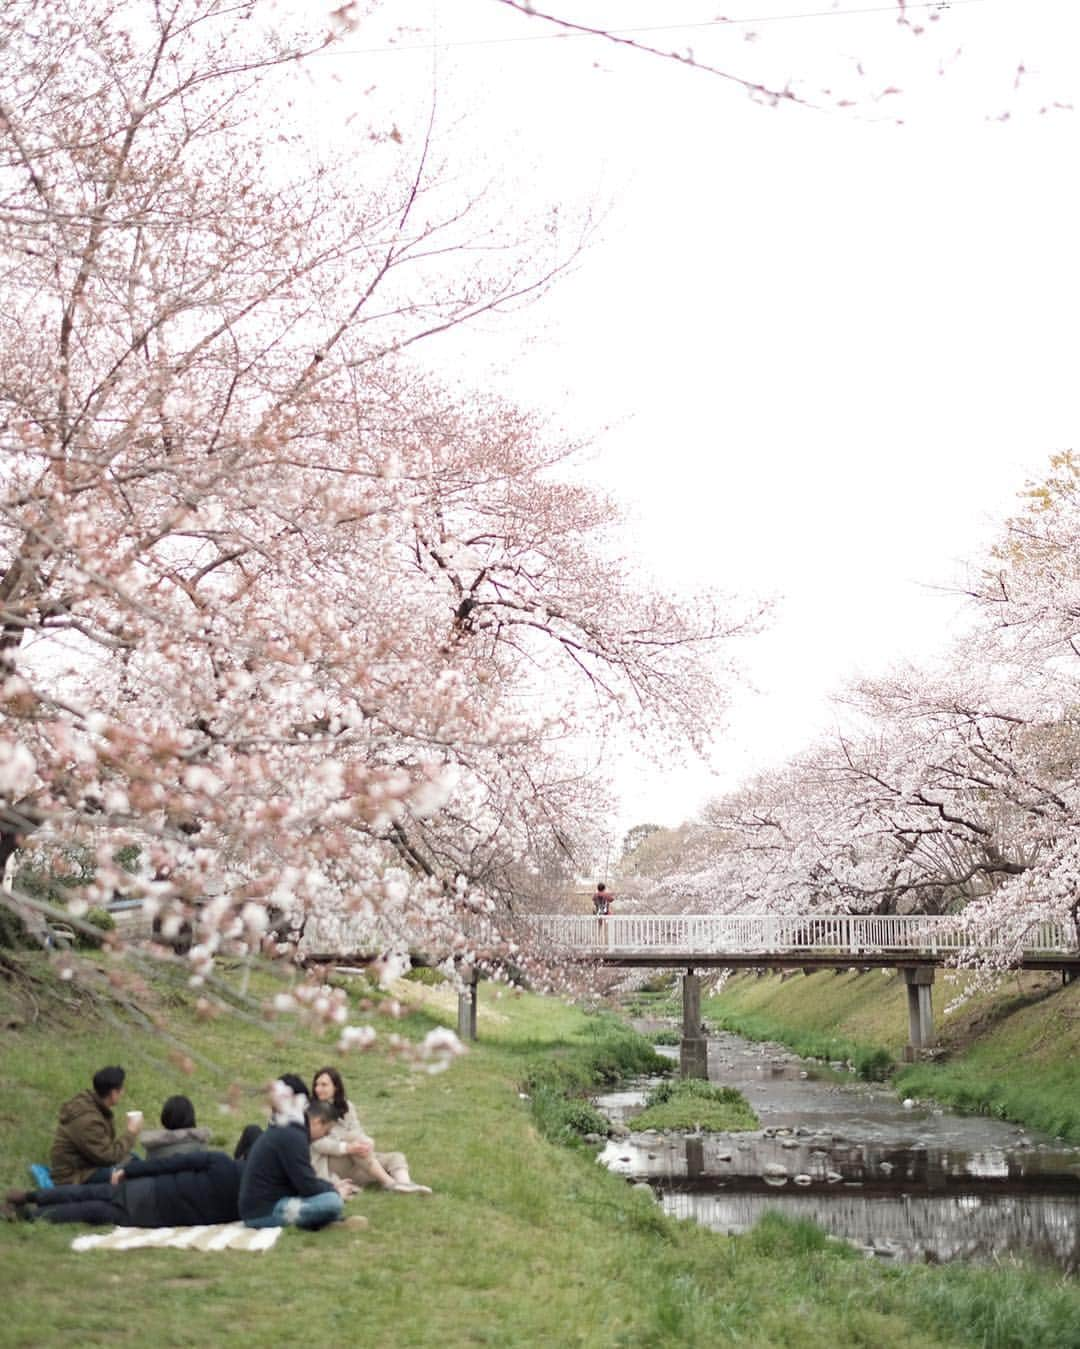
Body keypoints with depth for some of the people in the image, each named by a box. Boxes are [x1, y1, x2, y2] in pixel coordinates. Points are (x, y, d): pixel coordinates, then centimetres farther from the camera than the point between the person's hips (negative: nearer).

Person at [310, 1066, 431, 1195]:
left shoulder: (345, 1106, 15)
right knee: (352, 1137, -31)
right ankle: (389, 1183, -40)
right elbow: (317, 1143, -14)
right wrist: (347, 1148, -30)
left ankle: (405, 1184, -48)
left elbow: (358, 1132, 4)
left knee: (396, 1157, -13)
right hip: (327, 1166, -5)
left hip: (353, 1163, 5)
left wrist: (367, 1144, -21)